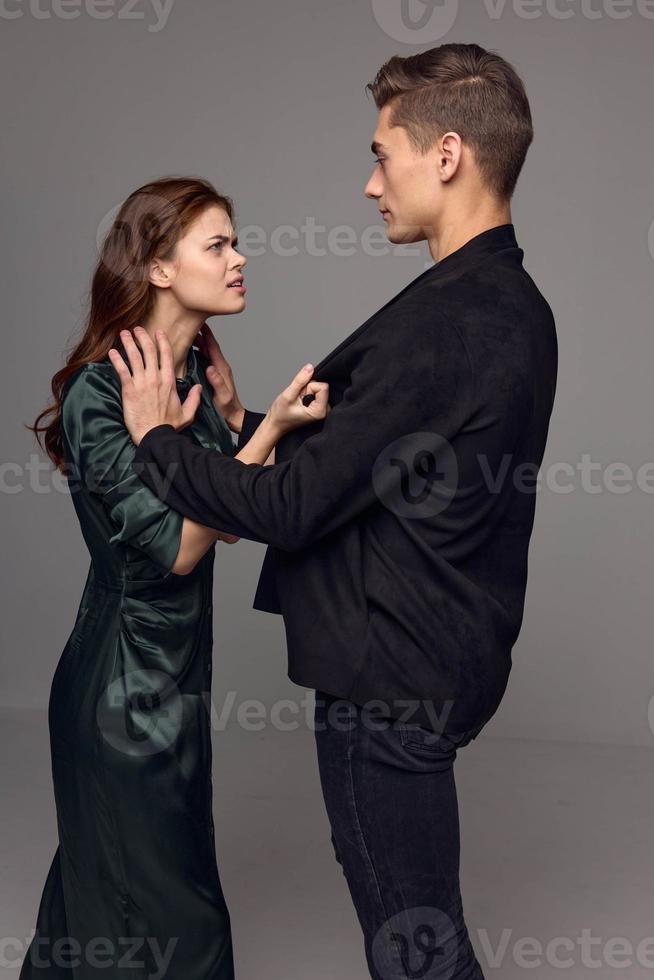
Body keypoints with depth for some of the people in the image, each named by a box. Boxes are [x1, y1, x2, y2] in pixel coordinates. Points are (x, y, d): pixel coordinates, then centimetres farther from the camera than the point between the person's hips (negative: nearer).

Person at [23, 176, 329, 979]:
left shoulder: (195, 373, 5)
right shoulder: (98, 394, -20)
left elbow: (231, 517, 4)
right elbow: (173, 547, -23)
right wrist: (268, 429, -25)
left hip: (175, 670, 8)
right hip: (126, 680, -8)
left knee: (99, 885, 25)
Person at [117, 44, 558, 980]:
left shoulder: (439, 324, -25)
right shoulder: (514, 305, 8)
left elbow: (292, 507, -22)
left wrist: (158, 439, -8)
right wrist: (250, 429, 12)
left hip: (393, 675, -10)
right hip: (446, 656, 10)